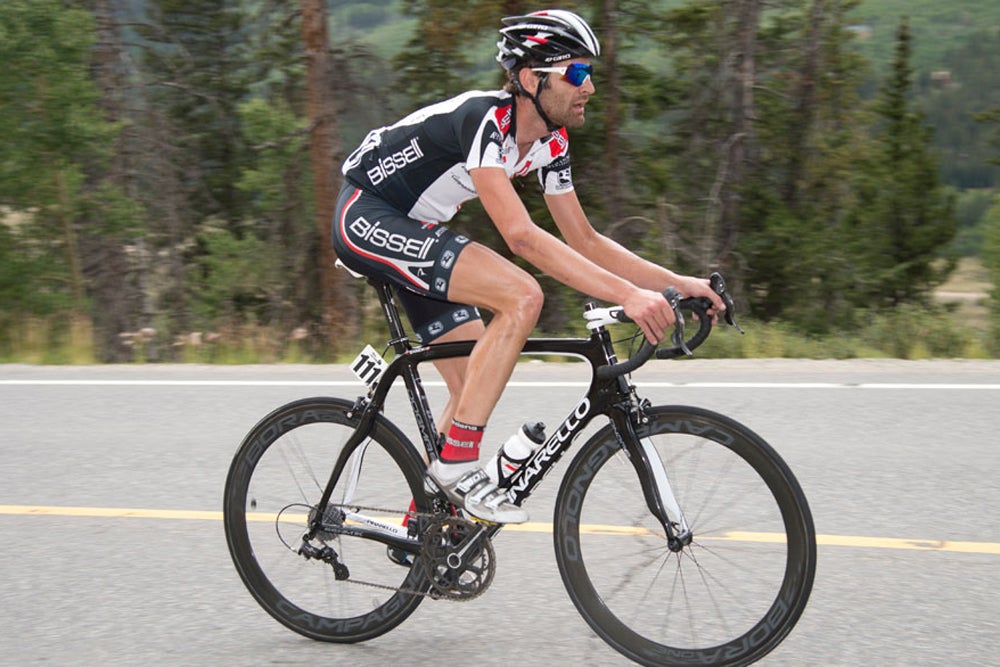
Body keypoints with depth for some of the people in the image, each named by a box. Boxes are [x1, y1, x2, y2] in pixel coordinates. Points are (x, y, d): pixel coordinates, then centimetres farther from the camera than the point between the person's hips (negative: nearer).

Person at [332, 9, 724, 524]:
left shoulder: (550, 142, 0)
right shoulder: (482, 119, -27)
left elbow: (584, 241, 5)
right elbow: (521, 237, -36)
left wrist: (677, 283, -6)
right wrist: (627, 295, -42)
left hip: (413, 234, 10)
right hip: (367, 216, -10)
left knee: (475, 385, 3)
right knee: (521, 297, -26)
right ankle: (456, 461, -20)